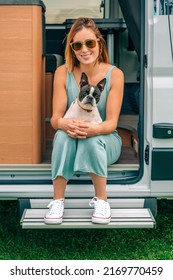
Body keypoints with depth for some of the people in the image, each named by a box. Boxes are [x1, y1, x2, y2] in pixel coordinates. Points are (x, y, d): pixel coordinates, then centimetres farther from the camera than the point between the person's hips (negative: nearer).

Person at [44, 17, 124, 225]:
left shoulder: (114, 74, -13)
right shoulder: (63, 72, -9)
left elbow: (111, 123, -17)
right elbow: (55, 118, -12)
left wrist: (93, 129, -40)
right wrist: (65, 124, -37)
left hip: (105, 140, -1)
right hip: (71, 142, 1)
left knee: (93, 140, -35)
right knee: (63, 135, -33)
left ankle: (101, 200, -19)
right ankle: (58, 200, -23)